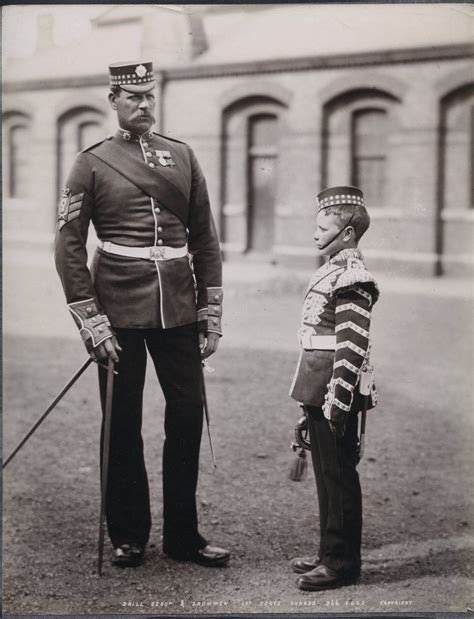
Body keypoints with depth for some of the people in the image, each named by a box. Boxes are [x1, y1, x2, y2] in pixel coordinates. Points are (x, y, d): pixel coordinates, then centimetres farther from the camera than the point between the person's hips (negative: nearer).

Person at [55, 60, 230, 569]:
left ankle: (182, 536, 18)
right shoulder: (91, 163, 1)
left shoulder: (182, 156, 10)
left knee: (188, 417, 4)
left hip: (178, 310, 3)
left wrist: (211, 315, 6)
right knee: (122, 424, 5)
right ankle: (127, 537, 19)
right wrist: (91, 324, -9)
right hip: (119, 311, -3)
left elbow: (205, 239, 11)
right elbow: (69, 246, -2)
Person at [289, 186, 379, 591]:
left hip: (334, 394, -10)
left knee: (339, 475, -1)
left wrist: (338, 401, -23)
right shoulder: (333, 272, 15)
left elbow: (352, 345, -21)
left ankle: (342, 563, 7)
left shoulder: (351, 279, -16)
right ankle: (330, 553, 26)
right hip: (318, 392, 10)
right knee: (326, 473, 16)